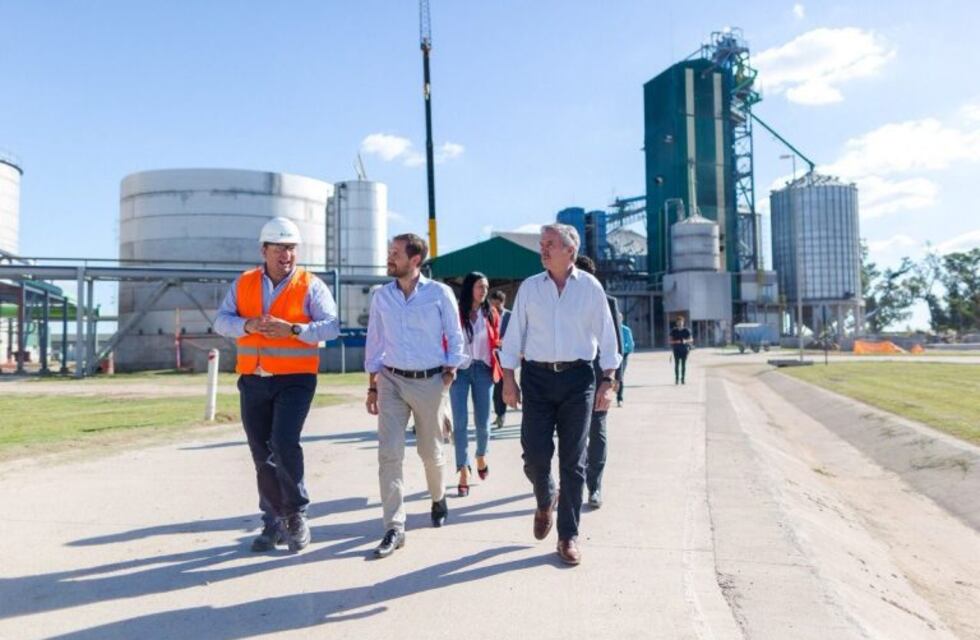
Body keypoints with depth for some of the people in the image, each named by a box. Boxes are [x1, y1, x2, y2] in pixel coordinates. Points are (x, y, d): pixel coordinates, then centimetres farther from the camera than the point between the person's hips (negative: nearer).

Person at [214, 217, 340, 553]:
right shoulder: (244, 283, 9)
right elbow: (221, 320, 3)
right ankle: (275, 523, 22)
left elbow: (331, 326, -10)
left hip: (295, 379, -4)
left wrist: (293, 329, -24)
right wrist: (247, 325, -17)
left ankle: (296, 513, 4)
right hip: (253, 380, 4)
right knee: (262, 454, 8)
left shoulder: (310, 285, -2)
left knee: (284, 443, -19)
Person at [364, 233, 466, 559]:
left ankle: (438, 498, 41)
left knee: (430, 451, 12)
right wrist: (372, 387, 9)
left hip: (430, 382, -2)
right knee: (389, 453, -7)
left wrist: (449, 374, -4)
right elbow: (374, 343, 10)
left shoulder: (440, 293, -4)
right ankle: (394, 528, -1)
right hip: (391, 381, 2)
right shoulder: (381, 296, 4)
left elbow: (455, 338, 2)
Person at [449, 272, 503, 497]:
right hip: (460, 370, -2)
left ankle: (481, 456, 40)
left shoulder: (491, 313, 4)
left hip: (483, 370, 3)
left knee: (482, 422, 10)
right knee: (459, 423, -4)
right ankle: (464, 472, 3)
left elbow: (495, 341, 11)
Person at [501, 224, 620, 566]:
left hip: (578, 377, -1)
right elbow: (514, 334, 7)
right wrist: (509, 379, 1)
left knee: (573, 460, 3)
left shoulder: (590, 287, 3)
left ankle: (568, 535, 14)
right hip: (537, 376, 1)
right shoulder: (529, 287, 6)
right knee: (535, 454, -3)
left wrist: (607, 381, -1)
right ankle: (545, 501, 31)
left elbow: (606, 335, 5)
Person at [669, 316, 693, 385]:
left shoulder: (687, 330, 3)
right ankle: (677, 379, -1)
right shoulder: (673, 331, 5)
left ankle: (682, 379, 5)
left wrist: (686, 341, -16)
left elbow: (691, 340, 5)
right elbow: (670, 341, 5)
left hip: (684, 349, 0)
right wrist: (676, 341, -15)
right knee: (676, 364, -4)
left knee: (683, 364, 0)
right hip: (676, 350, 0)